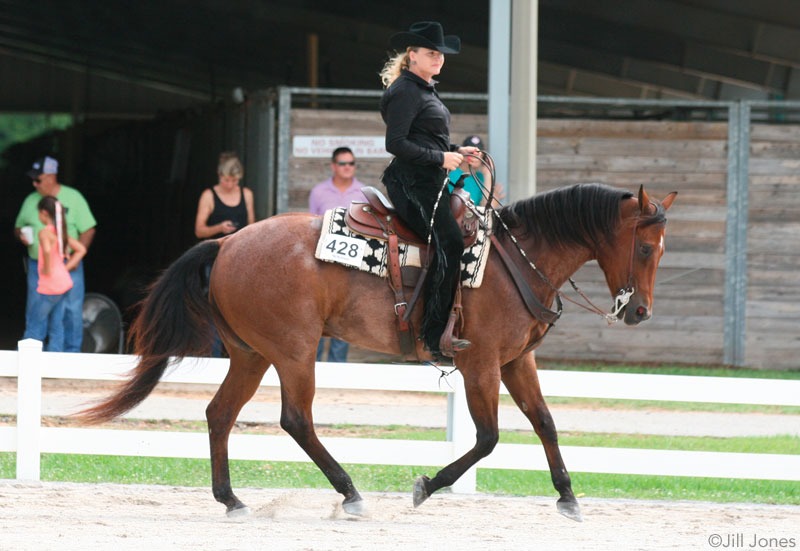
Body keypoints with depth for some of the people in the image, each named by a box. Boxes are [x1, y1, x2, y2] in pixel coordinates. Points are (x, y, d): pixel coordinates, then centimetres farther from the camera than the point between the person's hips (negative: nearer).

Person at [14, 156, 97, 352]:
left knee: (72, 310, -3)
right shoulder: (31, 200, 10)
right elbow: (18, 226, 21)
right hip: (37, 266, 3)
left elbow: (88, 229, -2)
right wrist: (20, 234, -4)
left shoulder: (73, 198, -1)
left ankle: (72, 352, 6)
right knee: (35, 311, 2)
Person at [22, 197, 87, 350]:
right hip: (64, 282, 8)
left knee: (34, 325, -1)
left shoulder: (45, 232, -16)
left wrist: (47, 269, -22)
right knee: (56, 326, 9)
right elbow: (81, 249, 17)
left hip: (50, 286, -8)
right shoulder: (61, 232, 9)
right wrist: (67, 267, 12)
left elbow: (47, 250, -37)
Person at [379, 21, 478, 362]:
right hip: (414, 182, -11)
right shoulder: (405, 91, -10)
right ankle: (434, 336, -25)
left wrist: (456, 151, 15)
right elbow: (395, 143, -18)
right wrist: (441, 158, -16)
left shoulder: (425, 90, 21)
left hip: (432, 181, 11)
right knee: (449, 242, -22)